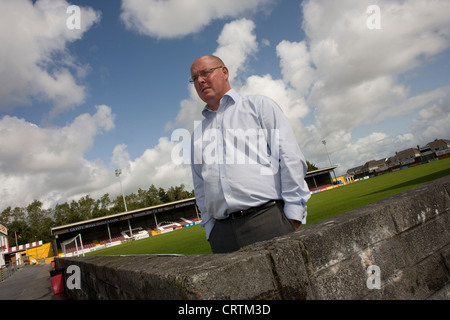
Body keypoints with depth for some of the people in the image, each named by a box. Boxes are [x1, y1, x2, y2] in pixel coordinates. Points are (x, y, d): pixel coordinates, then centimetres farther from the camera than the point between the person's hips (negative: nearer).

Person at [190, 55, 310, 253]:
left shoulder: (259, 106, 8)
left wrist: (293, 218, -9)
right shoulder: (197, 134, 21)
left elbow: (291, 159, -1)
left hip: (268, 220, -3)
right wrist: (210, 229, 10)